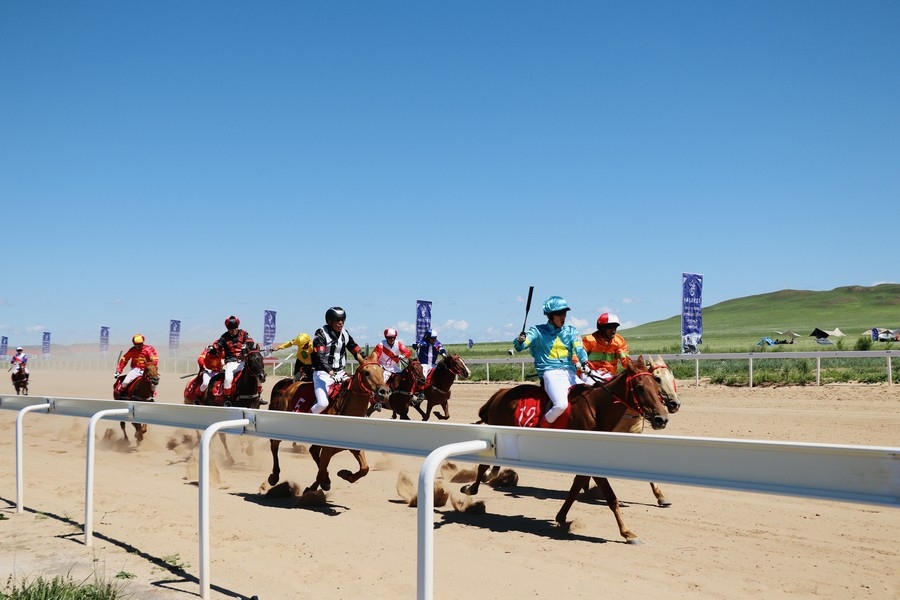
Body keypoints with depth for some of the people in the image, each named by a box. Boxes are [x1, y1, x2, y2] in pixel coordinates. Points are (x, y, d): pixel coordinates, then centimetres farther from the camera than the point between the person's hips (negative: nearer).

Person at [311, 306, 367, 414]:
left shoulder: (345, 334, 8)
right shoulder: (321, 333, -11)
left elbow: (357, 352, 11)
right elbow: (319, 357, -21)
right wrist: (331, 373, -33)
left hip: (340, 373, 6)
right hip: (323, 373, -6)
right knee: (322, 403, -23)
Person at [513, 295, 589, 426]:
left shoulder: (570, 331, 13)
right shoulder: (538, 331, 4)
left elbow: (579, 348, -4)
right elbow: (519, 346, -7)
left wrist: (584, 362, -26)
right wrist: (520, 341, -32)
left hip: (570, 374, 5)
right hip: (550, 374, -5)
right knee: (561, 404, -29)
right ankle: (541, 427, -5)